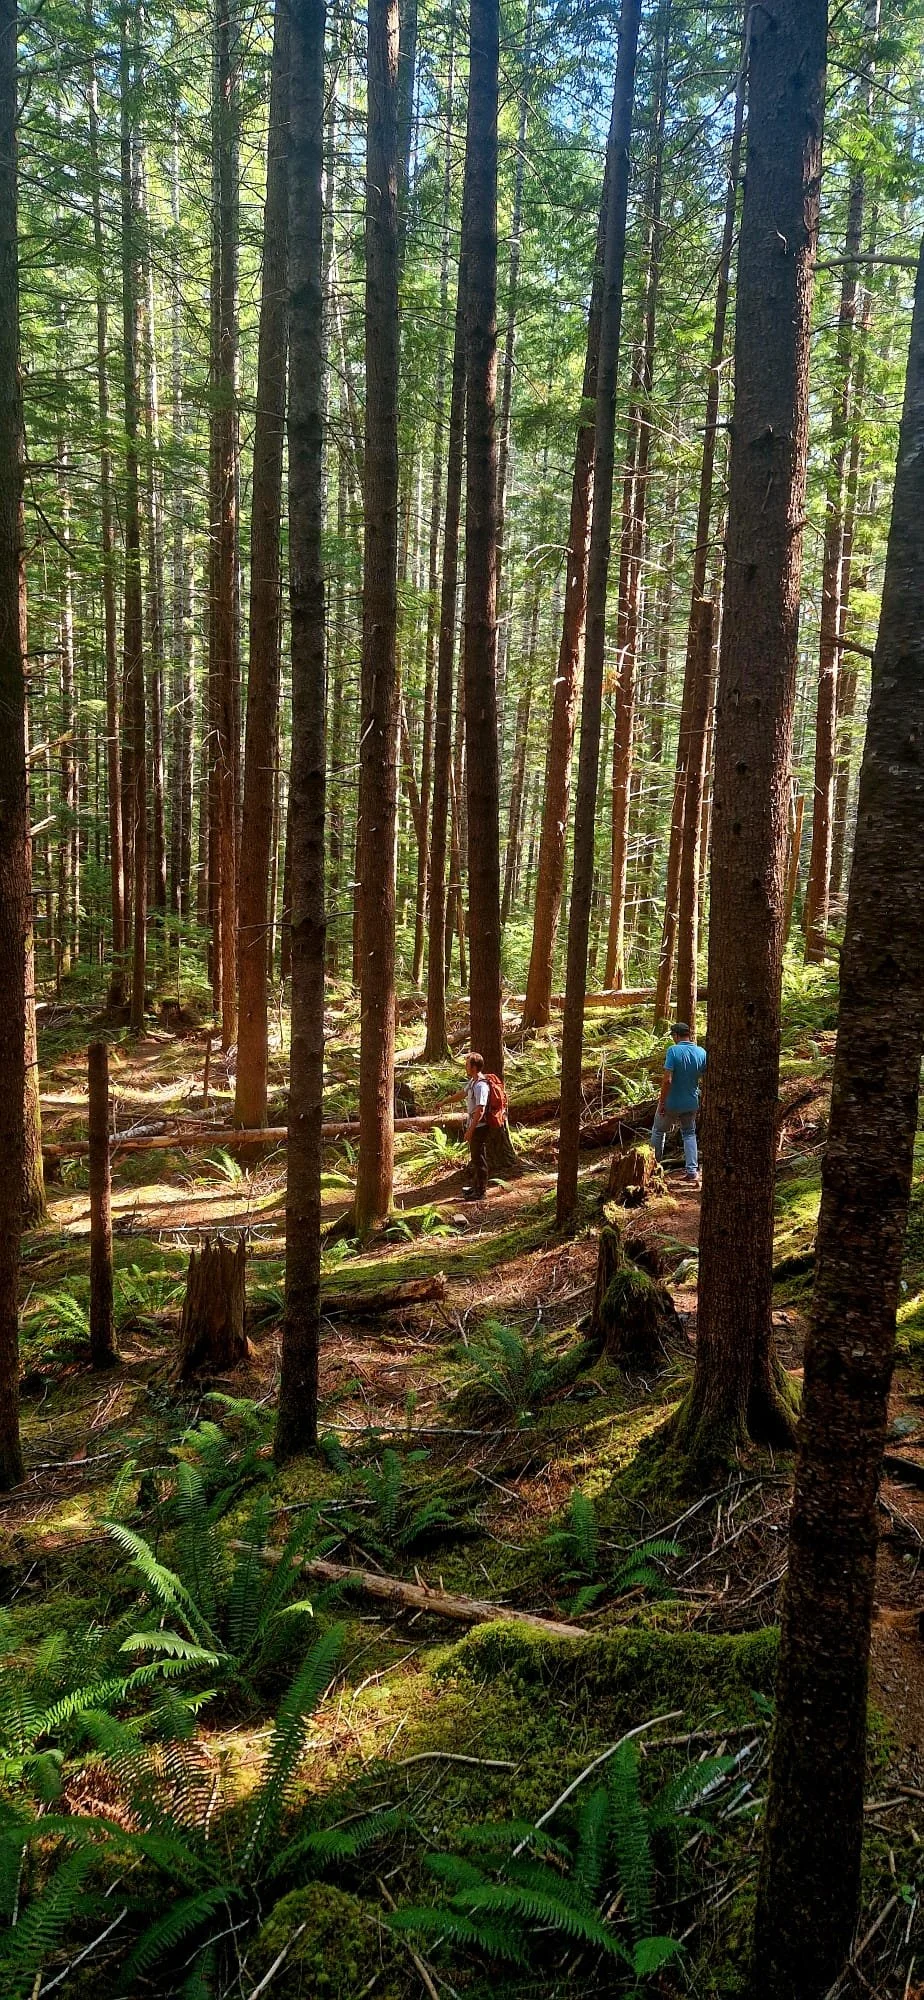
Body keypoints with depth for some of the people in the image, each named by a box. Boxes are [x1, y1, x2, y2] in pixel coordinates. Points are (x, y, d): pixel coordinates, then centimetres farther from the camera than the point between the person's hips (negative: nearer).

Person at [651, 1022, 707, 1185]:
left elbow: (667, 1080, -24)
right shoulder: (701, 1053, -5)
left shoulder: (673, 1051, -21)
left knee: (658, 1131, 18)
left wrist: (661, 1102, -16)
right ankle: (692, 1171, 10)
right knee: (689, 1134, 19)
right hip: (692, 1103, 4)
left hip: (672, 1103, -4)